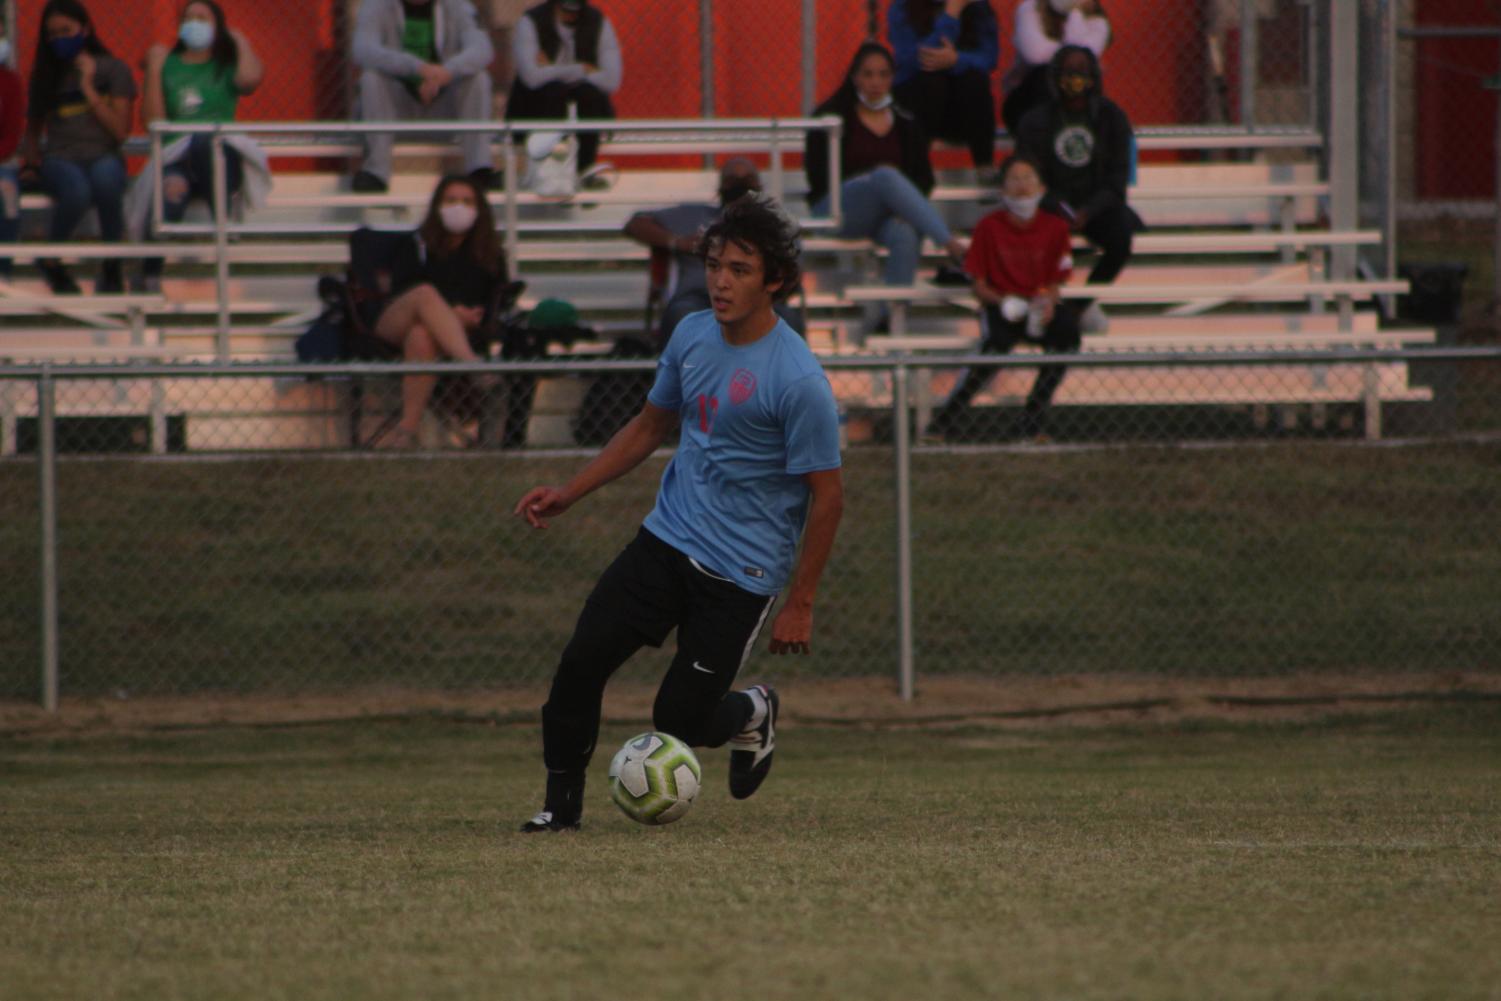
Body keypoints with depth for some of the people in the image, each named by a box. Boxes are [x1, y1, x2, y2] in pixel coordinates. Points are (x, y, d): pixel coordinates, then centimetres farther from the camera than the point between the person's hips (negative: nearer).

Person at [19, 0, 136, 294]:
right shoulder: (46, 74, 13)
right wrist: (31, 160, -1)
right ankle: (51, 261, -10)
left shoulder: (113, 70, 6)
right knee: (77, 190, -37)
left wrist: (88, 89, -5)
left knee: (106, 179, -40)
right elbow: (33, 129, 19)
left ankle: (111, 266, -20)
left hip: (103, 157, -1)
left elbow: (120, 132, -1)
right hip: (60, 160, 1)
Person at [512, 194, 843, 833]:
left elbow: (827, 496, -13)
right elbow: (649, 428, 18)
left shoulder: (799, 381, -19)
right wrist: (567, 494, 12)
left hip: (741, 571, -6)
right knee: (583, 659, -11)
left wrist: (799, 606, -12)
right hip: (666, 540, 6)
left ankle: (754, 713, 29)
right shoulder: (693, 336, 3)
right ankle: (561, 804, 4)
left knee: (680, 720, -5)